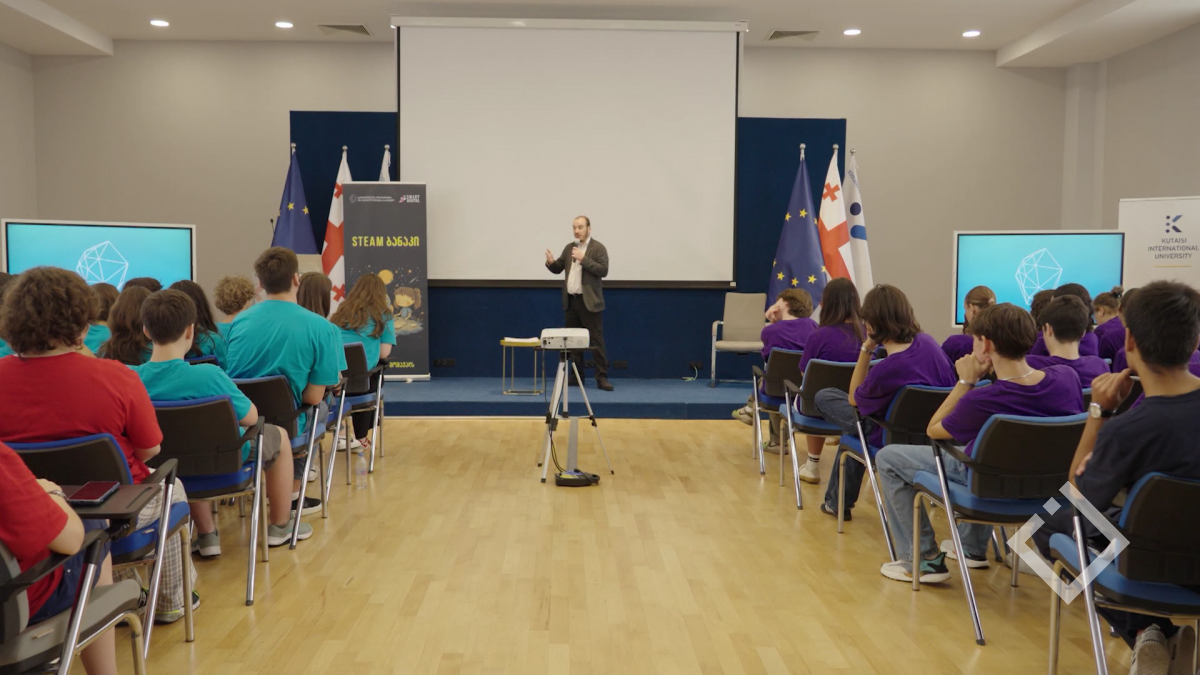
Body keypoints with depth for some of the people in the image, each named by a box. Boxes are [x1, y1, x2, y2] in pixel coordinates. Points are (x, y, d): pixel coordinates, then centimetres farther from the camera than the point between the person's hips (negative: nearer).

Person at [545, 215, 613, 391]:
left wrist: (584, 259, -22)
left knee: (596, 341, -5)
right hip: (571, 301, 6)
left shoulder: (598, 248, -5)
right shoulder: (569, 248, 13)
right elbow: (558, 269, 14)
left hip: (589, 302, -6)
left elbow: (603, 270, -16)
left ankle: (602, 377, -4)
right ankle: (577, 375, 19)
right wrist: (551, 262, -8)